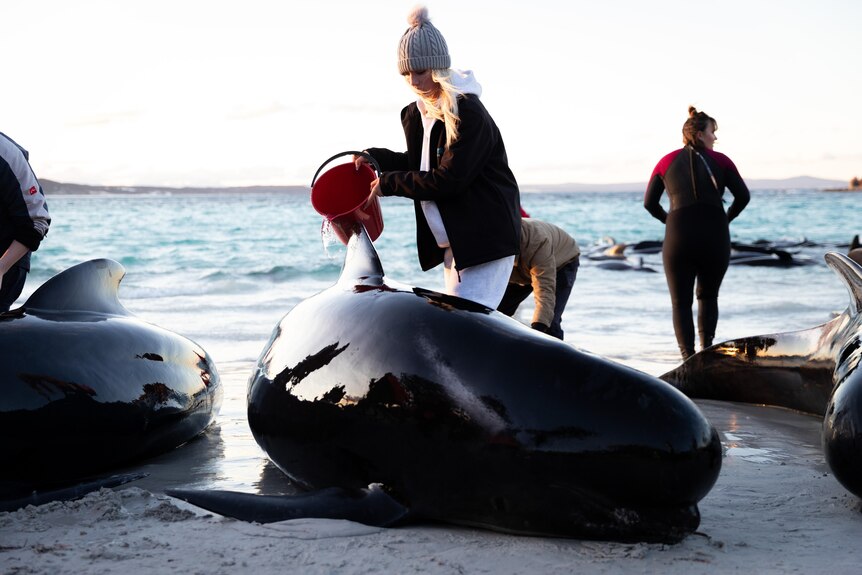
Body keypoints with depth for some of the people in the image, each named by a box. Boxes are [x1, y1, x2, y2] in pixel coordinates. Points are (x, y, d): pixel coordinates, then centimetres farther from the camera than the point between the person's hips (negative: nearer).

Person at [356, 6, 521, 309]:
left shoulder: (469, 114, -18)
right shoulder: (415, 115, 9)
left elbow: (446, 182, -21)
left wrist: (387, 183, -12)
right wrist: (375, 158, 8)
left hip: (485, 240, -9)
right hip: (449, 244, 9)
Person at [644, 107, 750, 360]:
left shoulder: (668, 161, 9)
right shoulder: (720, 160, 6)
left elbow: (649, 202, 9)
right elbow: (743, 196, 1)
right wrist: (725, 219, 15)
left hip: (678, 238, 0)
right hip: (715, 238, 0)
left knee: (681, 302, 7)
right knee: (708, 296, 21)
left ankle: (688, 359, -5)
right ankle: (707, 349, 8)